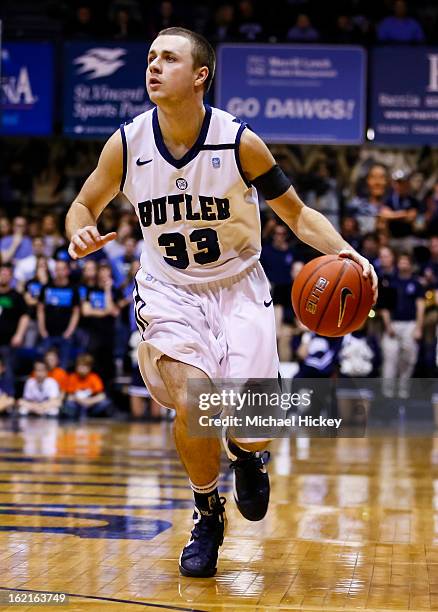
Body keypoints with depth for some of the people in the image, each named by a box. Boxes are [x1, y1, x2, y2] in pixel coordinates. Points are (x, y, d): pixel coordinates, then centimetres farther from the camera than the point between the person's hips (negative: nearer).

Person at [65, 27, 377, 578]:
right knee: (192, 405, -22)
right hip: (168, 290, 1)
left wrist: (342, 250, -22)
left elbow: (296, 213, -3)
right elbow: (84, 205, 7)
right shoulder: (127, 144, -10)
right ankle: (207, 514, 7)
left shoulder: (239, 142, -15)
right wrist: (80, 235, -18)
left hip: (238, 287, -1)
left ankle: (245, 452, 27)